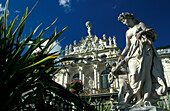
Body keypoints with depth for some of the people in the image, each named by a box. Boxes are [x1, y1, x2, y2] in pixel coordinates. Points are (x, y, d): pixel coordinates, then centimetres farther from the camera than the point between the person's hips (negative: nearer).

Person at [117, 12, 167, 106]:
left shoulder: (140, 25, 18)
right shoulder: (127, 32, 30)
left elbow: (153, 33, 5)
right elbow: (127, 46, 27)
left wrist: (142, 32, -13)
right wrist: (122, 55, 15)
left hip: (145, 50, -3)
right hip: (134, 52, 4)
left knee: (146, 73, -20)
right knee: (134, 74, -19)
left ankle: (146, 100, -28)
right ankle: (139, 100, -21)